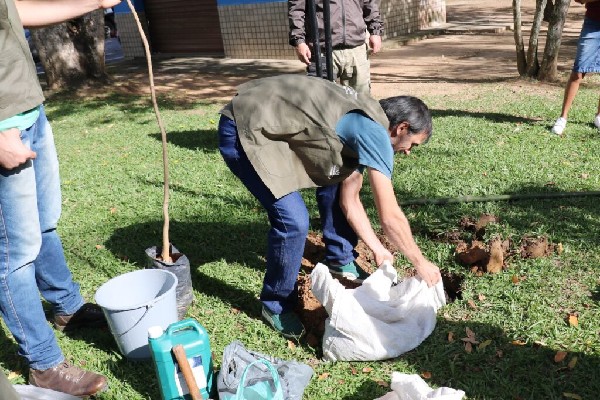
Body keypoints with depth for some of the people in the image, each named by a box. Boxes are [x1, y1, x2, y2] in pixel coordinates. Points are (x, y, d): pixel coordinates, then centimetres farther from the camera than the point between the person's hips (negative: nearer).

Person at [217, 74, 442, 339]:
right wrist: (420, 263, -3)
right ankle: (276, 306, 5)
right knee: (294, 220, -18)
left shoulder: (362, 127, 10)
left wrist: (378, 250, 12)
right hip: (245, 130, -10)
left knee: (334, 185, 15)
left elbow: (349, 200, 12)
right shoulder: (375, 134, -19)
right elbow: (390, 217, -17)